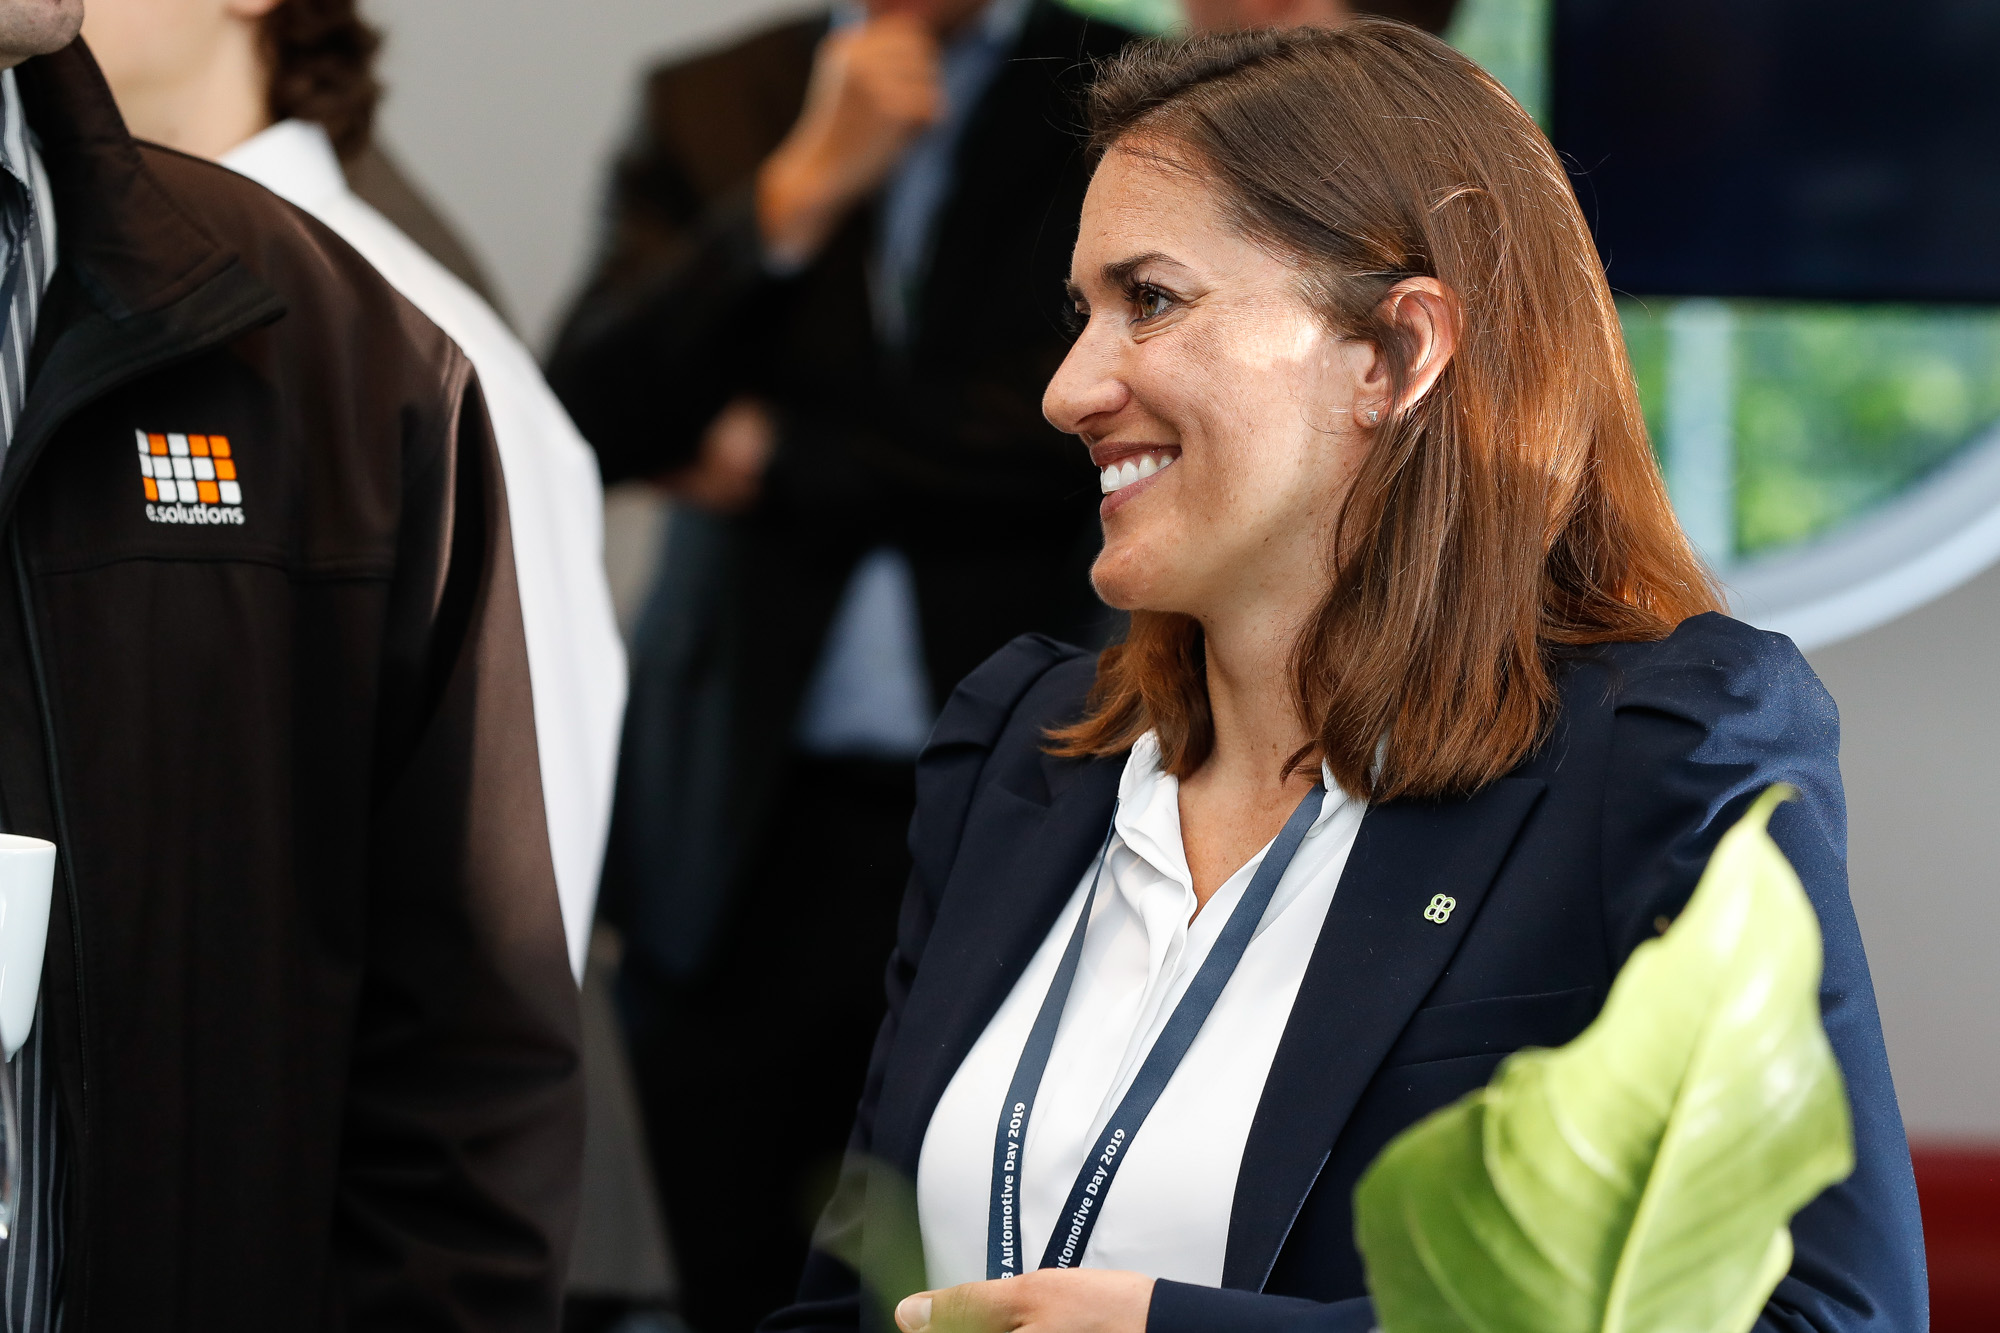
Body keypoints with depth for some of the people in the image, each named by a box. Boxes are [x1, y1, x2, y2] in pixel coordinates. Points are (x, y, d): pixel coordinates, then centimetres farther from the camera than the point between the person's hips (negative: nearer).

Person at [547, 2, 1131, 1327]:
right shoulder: (711, 107, 12)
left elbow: (1079, 434, -5)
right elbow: (597, 416, 0)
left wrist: (777, 459, 2)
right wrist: (802, 186, -9)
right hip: (749, 815, 3)